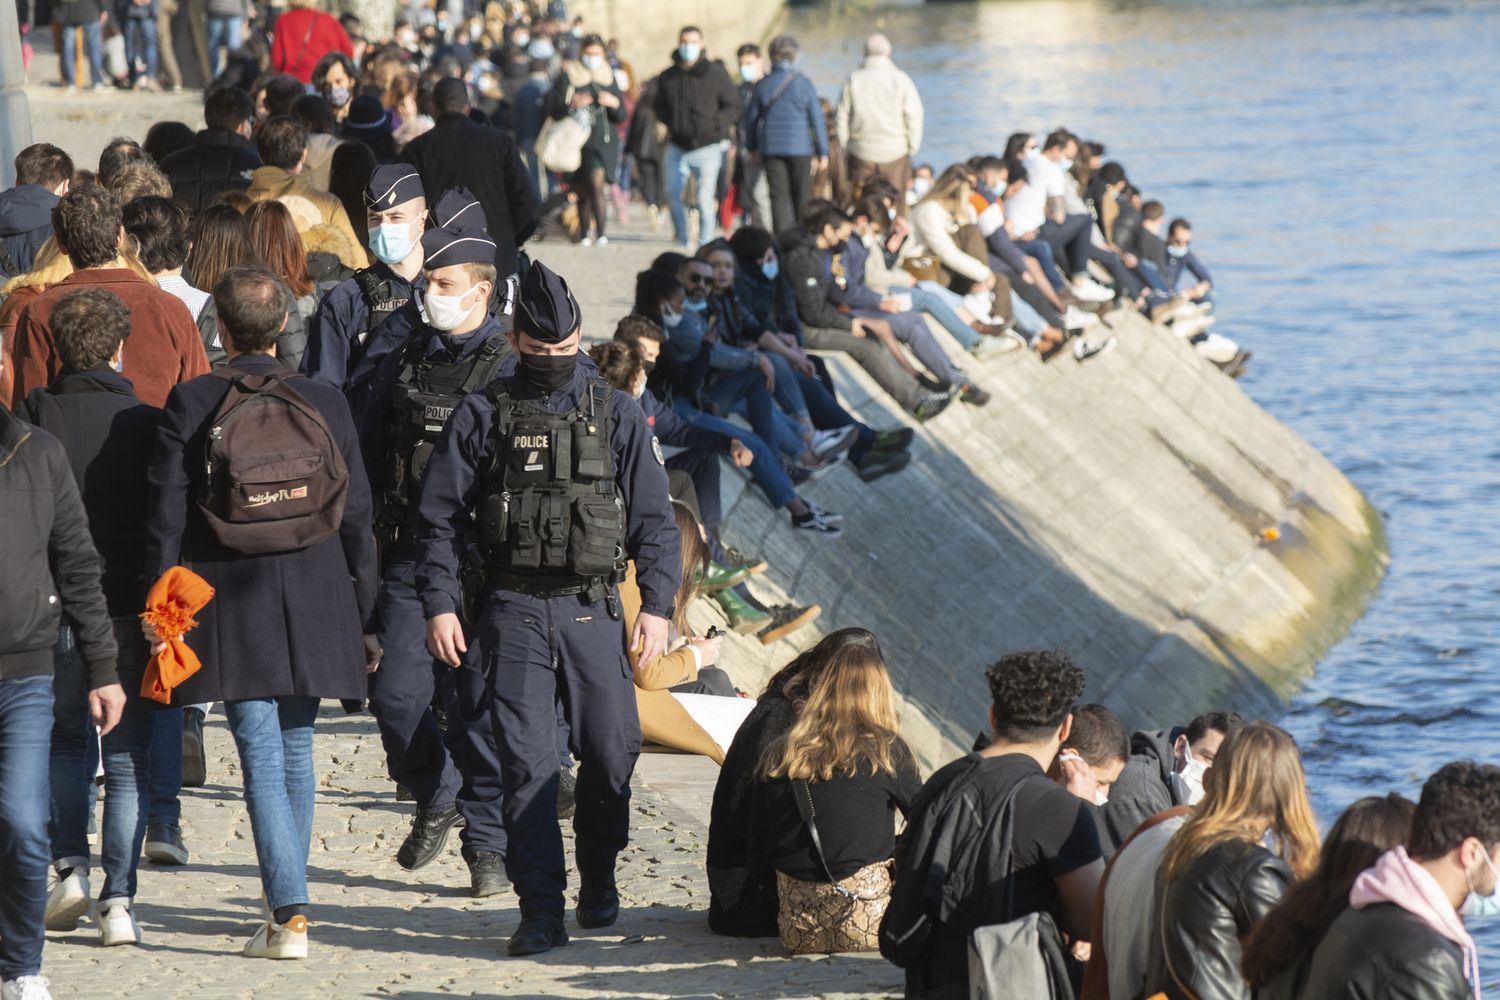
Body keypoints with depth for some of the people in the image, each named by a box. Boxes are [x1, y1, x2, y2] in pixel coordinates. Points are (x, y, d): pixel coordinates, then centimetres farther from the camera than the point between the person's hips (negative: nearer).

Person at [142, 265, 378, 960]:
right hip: (313, 606, 3)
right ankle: (287, 899, 23)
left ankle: (289, 916, -13)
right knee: (296, 751, 16)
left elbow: (165, 513, -7)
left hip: (231, 611, -3)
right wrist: (365, 617, 12)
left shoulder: (189, 404, -6)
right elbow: (355, 519, 5)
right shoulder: (325, 405, 2)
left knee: (262, 758, -4)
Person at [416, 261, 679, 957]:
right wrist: (439, 604, -2)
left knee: (611, 754, 1)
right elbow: (440, 515, 6)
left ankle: (598, 880, 25)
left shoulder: (616, 413, 7)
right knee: (526, 762, -7)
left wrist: (657, 604, 0)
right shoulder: (482, 414, 4)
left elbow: (652, 519, 9)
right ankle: (540, 911, -5)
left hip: (591, 611, 1)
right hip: (514, 611, -1)